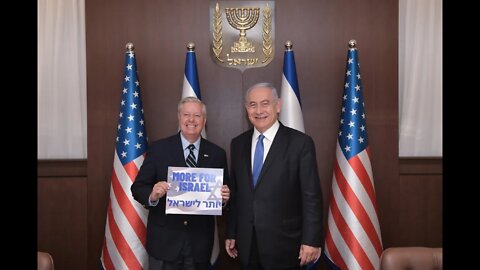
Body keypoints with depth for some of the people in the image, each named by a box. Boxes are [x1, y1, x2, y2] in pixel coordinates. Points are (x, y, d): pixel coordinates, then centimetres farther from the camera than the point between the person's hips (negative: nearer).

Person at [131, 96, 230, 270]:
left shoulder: (217, 154, 3)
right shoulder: (159, 148, -3)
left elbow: (224, 192, 9)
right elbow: (138, 187, -3)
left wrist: (224, 197, -12)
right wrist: (152, 195, -23)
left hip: (200, 243, 2)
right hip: (164, 240, -2)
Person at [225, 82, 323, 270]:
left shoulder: (300, 143, -8)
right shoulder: (238, 144, 7)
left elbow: (311, 196, -9)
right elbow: (234, 193, 10)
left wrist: (312, 240, -12)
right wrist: (231, 234, 9)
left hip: (285, 246, -4)